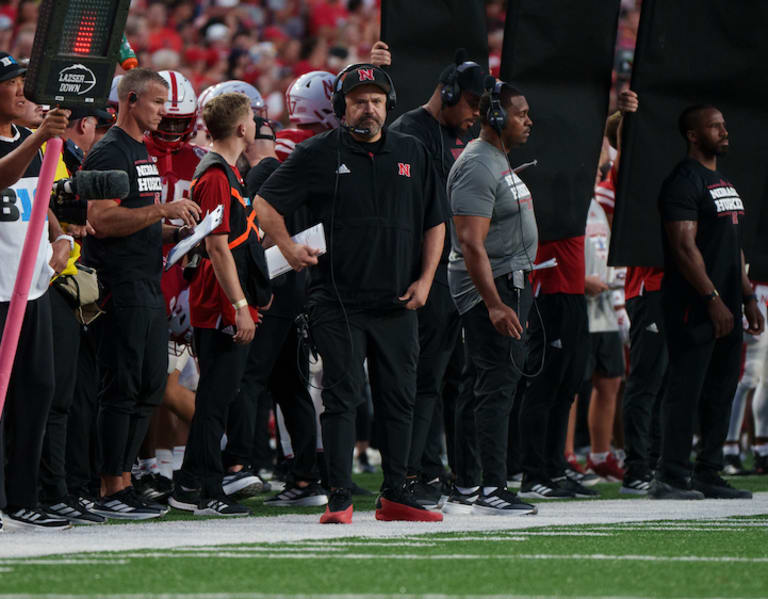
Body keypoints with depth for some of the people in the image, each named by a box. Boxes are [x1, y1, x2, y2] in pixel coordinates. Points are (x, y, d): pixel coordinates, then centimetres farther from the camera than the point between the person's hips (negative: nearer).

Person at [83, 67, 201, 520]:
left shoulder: (142, 153, 20)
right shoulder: (110, 153, -12)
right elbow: (102, 220, -22)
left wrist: (176, 232, 10)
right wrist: (164, 211, -20)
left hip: (148, 285, 10)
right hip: (122, 287, -10)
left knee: (151, 386, 10)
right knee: (123, 387, -7)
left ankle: (123, 480, 15)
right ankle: (112, 492, -4)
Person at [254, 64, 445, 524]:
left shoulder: (412, 154, 11)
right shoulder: (319, 155, 0)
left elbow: (434, 223, 16)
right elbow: (266, 204, 4)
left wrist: (425, 279, 5)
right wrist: (289, 247, -12)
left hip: (398, 303, 4)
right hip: (338, 300, -4)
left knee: (399, 398, 7)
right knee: (343, 396, -5)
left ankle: (395, 495, 16)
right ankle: (340, 498, -4)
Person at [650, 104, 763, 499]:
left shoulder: (723, 182, 20)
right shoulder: (684, 181, -11)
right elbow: (684, 247, -18)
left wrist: (748, 298, 19)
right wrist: (713, 298, -21)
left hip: (724, 308, 9)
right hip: (693, 307, -9)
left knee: (720, 392, 9)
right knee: (685, 391, -9)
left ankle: (708, 475, 14)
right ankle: (670, 478, -7)